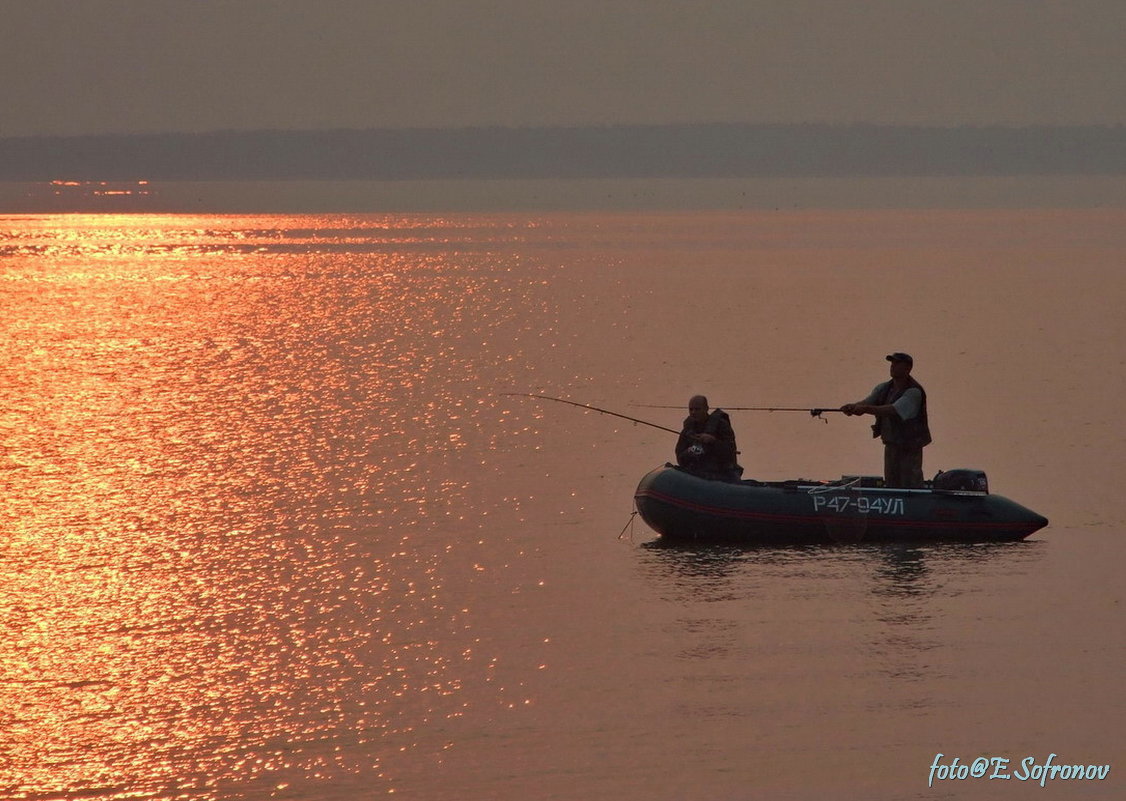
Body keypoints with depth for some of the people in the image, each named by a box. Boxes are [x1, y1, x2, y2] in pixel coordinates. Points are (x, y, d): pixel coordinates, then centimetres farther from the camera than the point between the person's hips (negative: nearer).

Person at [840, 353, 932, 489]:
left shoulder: (913, 392, -18)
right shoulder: (884, 388, 6)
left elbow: (894, 410, -30)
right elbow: (866, 402, -5)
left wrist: (866, 408, -41)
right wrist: (852, 407, -29)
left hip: (910, 449, -7)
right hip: (891, 446, 7)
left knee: (911, 487, -7)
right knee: (891, 486, 11)